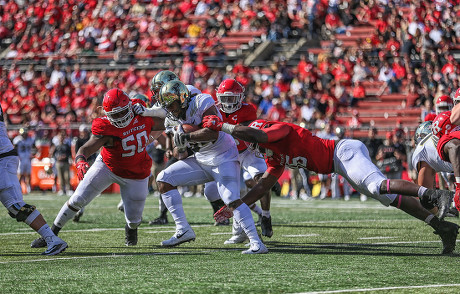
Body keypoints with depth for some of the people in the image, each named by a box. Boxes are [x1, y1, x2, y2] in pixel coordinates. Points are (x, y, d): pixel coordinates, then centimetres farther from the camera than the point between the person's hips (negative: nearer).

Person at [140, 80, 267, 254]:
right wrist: (180, 149, -16)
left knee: (232, 200, -25)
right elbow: (180, 155, 7)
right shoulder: (172, 121, 4)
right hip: (200, 161, 8)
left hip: (223, 158, -8)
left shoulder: (202, 103, -18)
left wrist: (186, 137, -34)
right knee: (163, 180, 1)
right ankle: (183, 230, 0)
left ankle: (257, 244, -24)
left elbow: (213, 133, -31)